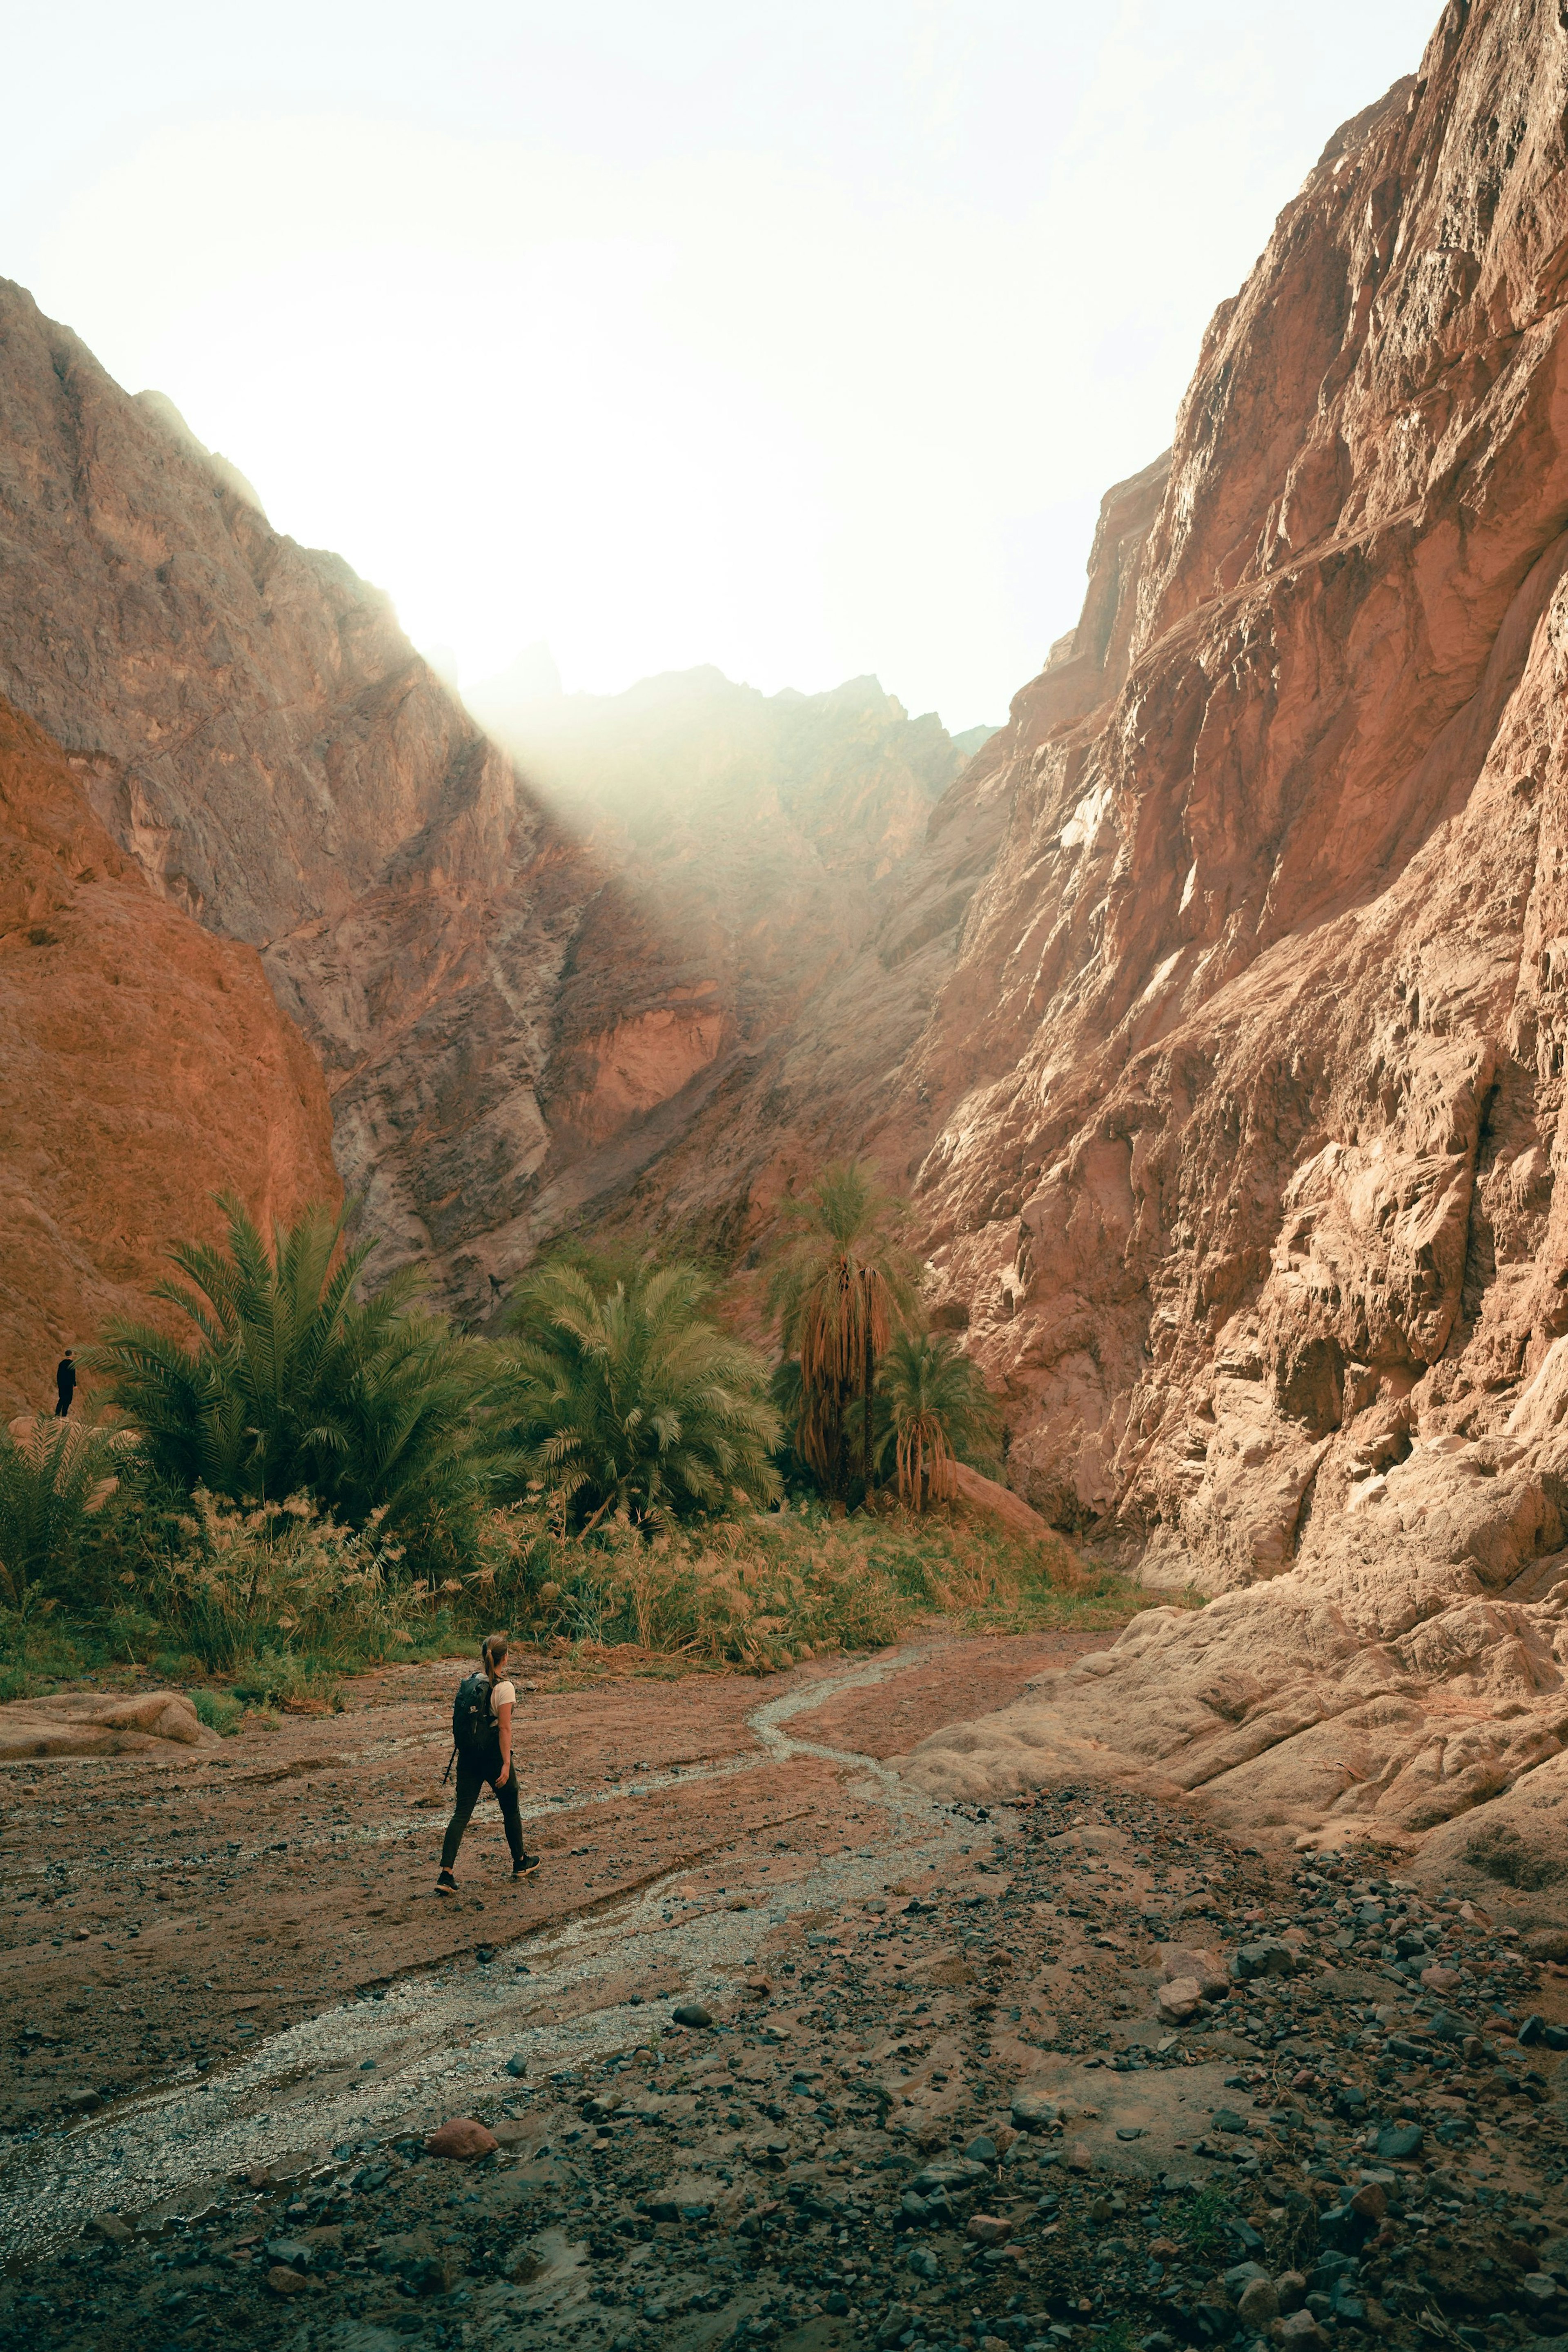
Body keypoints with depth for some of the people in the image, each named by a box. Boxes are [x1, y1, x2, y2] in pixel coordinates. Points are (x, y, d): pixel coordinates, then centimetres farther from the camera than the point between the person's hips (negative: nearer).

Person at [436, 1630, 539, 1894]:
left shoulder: (469, 1683, 3)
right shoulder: (504, 1688, -14)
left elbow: (461, 1721, 10)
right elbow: (504, 1728, -17)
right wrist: (506, 1765, -16)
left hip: (468, 1757, 5)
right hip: (494, 1756, -5)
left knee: (461, 1813, 4)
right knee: (511, 1810, 16)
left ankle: (446, 1875, -6)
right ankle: (521, 1863, 33)